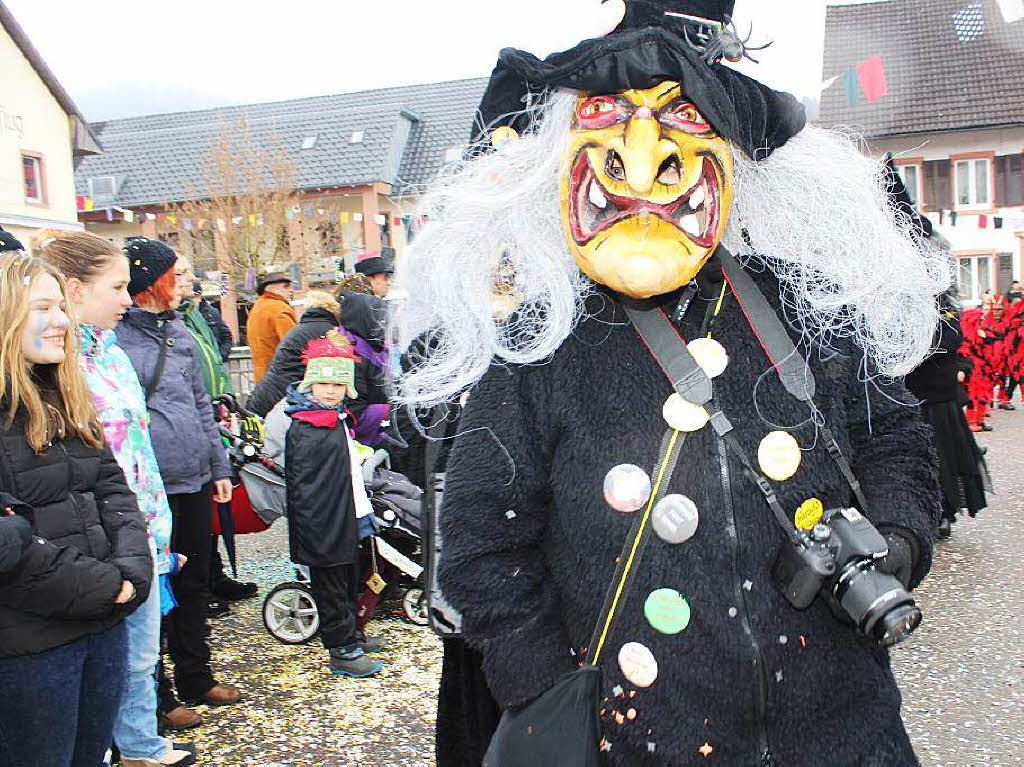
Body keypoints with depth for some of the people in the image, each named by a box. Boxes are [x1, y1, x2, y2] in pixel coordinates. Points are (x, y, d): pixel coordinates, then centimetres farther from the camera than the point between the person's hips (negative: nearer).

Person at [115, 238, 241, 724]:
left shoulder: (177, 331, 13)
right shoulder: (112, 338, -11)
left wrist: (219, 465, 16)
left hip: (195, 482, 7)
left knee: (194, 583, 18)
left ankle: (195, 677, 34)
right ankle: (158, 698, 20)